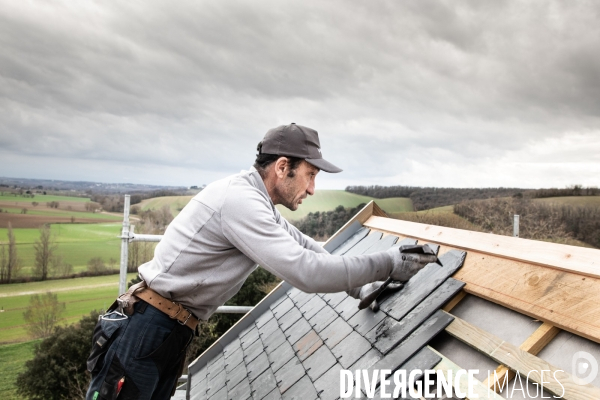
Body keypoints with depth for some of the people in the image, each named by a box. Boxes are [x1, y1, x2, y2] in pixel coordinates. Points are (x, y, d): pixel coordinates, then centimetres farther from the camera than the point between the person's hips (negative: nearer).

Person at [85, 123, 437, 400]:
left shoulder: (257, 203, 7)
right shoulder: (239, 200, -25)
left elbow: (308, 250, 12)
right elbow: (306, 271, -29)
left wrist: (362, 286, 6)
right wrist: (388, 264, -21)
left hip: (173, 332, 9)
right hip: (146, 329, -9)